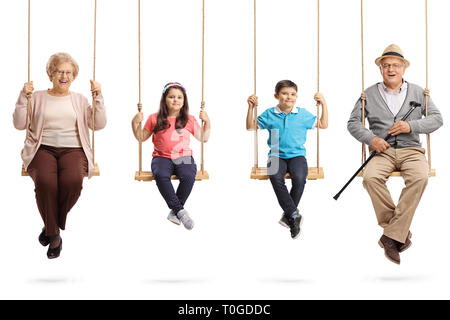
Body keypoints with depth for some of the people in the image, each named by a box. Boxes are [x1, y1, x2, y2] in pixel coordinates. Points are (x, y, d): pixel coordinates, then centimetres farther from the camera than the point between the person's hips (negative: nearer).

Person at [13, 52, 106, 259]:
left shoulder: (79, 100, 19)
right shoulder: (38, 97, 17)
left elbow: (99, 124, 8)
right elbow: (19, 124, 8)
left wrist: (98, 97, 0)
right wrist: (23, 97, -2)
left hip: (72, 149, 1)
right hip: (43, 148, 0)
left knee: (73, 180, -34)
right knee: (45, 181, -34)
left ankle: (51, 225, -7)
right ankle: (54, 234, -15)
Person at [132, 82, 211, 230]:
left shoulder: (189, 120, 10)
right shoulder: (155, 119, 8)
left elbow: (203, 138, 18)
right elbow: (141, 137, 17)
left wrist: (207, 122, 3)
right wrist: (135, 123, 0)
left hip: (184, 157, 1)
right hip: (162, 157, 0)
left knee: (188, 176, -34)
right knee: (161, 175, -36)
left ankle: (174, 212, -17)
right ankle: (180, 211, -31)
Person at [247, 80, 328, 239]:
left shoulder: (303, 114, 8)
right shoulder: (269, 114, 7)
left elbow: (323, 125, 15)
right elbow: (251, 127, 13)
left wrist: (323, 104, 6)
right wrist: (251, 108, 3)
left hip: (297, 155, 0)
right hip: (277, 155, 0)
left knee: (299, 178, -32)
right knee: (275, 177, -34)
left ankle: (288, 214, -13)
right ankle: (294, 214, -25)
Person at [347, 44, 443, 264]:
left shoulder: (418, 93, 15)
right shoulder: (369, 95, 13)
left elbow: (437, 119, 10)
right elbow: (353, 122, 11)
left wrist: (411, 126, -7)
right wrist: (371, 139, -8)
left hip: (411, 149, 0)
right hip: (382, 151, 0)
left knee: (420, 177, -34)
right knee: (370, 178, -34)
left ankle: (391, 236, -30)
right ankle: (402, 233, -23)